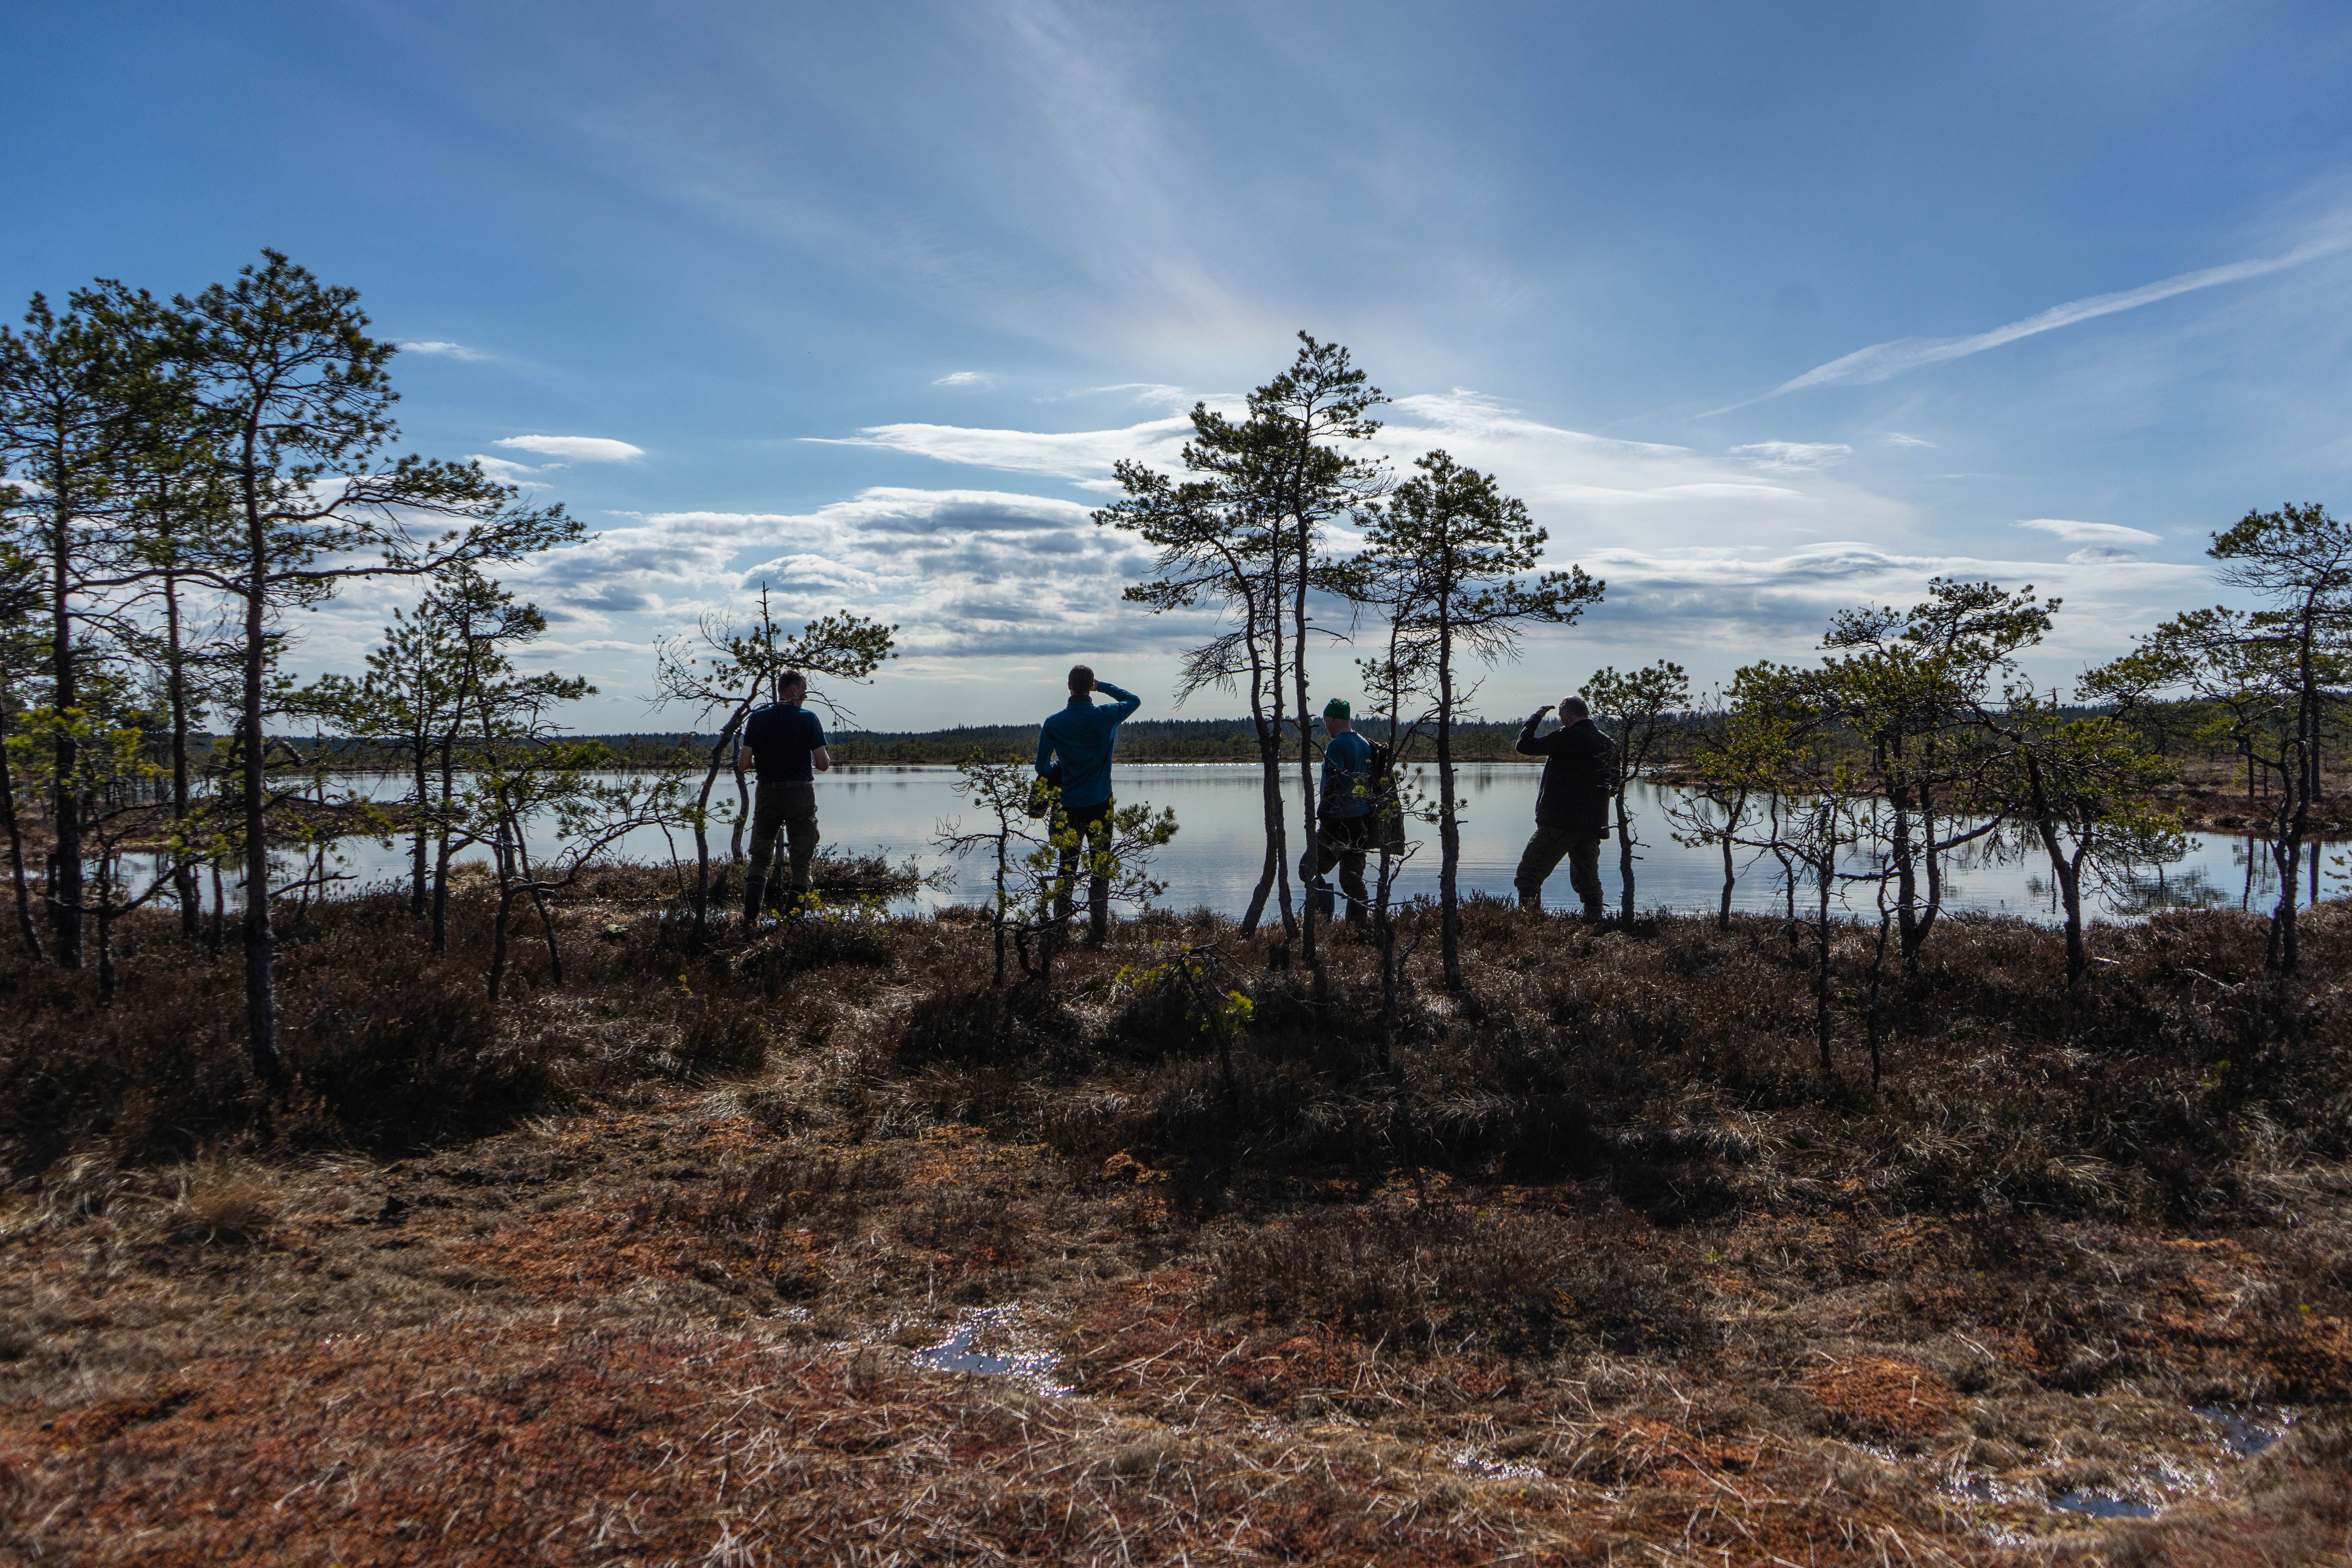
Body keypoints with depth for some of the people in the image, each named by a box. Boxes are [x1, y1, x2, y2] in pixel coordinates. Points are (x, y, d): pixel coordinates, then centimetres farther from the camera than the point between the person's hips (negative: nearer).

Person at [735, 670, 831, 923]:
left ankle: (750, 918, 4)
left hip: (768, 793, 2)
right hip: (801, 794, -2)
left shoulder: (756, 718, 1)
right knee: (801, 860, 6)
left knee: (760, 859, 13)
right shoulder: (808, 719, -6)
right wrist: (828, 758, 14)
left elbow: (743, 764, -2)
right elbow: (823, 764, -8)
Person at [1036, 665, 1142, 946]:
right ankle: (1097, 934, 2)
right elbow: (1135, 700, 15)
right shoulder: (1106, 716, -6)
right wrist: (1104, 686, 15)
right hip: (1100, 805, -1)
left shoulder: (1053, 723, -4)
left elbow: (1042, 767, -1)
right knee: (1100, 870, 3)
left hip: (1069, 807, 1)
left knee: (1066, 871, 11)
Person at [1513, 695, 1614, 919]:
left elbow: (1525, 745, -8)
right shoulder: (1607, 743, 10)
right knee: (1588, 878, 17)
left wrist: (1535, 717, 5)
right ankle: (1595, 916, 15)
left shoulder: (1568, 737, -12)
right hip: (1594, 824, 7)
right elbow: (1613, 780, 24)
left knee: (1530, 873, -2)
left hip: (1560, 822, -7)